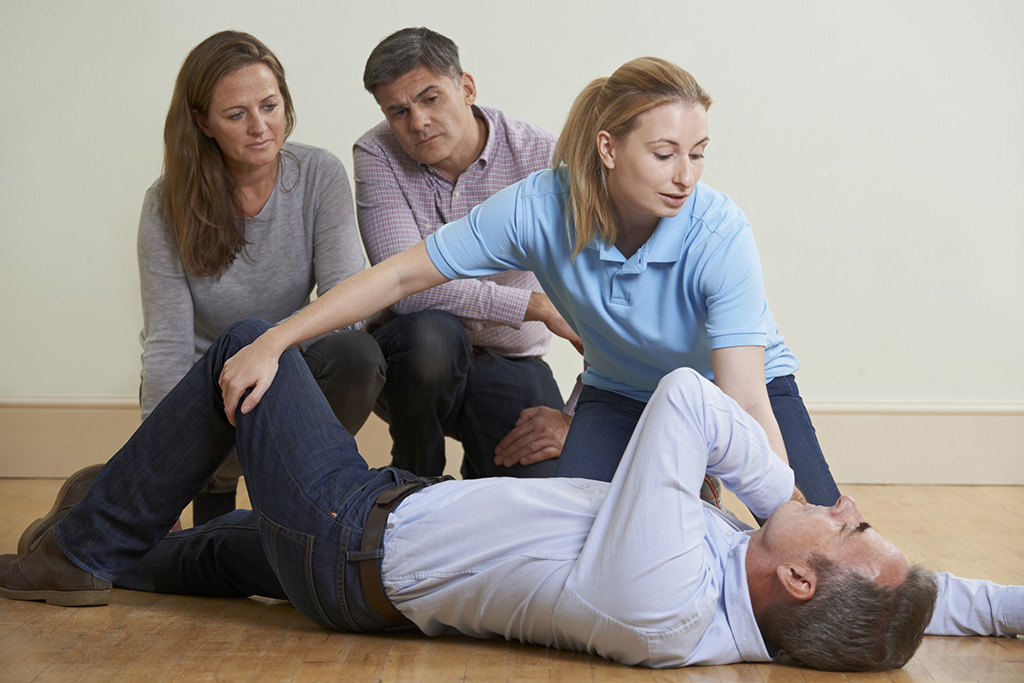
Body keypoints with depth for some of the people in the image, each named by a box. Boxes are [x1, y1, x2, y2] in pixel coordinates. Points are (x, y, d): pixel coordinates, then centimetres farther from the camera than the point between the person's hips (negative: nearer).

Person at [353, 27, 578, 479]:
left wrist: (574, 419, -25)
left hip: (509, 365, 1)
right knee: (432, 331, -36)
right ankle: (412, 482, -6)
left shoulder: (543, 158, -12)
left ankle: (481, 474, 16)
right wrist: (536, 305, -27)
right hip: (412, 358, 0)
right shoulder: (377, 155, -11)